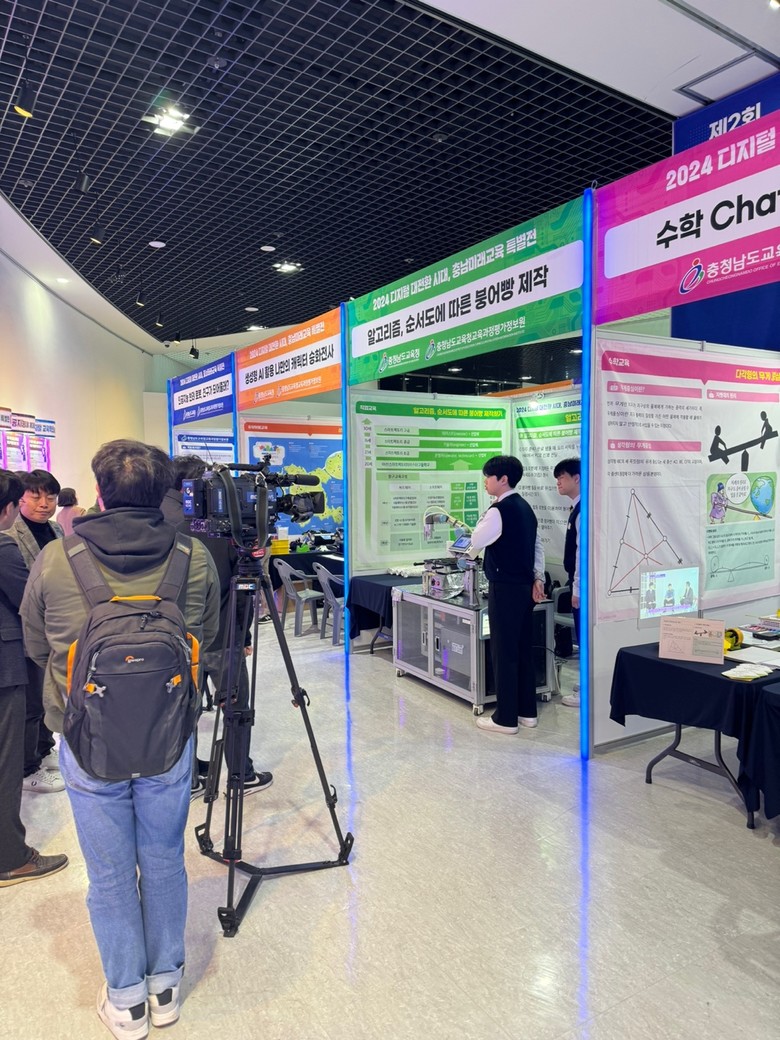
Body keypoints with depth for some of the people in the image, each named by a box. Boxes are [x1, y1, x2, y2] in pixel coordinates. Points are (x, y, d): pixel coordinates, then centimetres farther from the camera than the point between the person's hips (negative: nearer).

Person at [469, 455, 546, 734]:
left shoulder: (499, 510, -17)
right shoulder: (525, 508, 13)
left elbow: (477, 542, -12)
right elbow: (537, 545, 15)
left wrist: (482, 519, 4)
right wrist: (538, 578, 12)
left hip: (505, 589, -9)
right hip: (526, 587, 9)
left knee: (504, 652, -1)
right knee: (524, 649, 15)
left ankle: (506, 719, 8)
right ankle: (527, 712, 24)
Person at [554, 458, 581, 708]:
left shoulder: (583, 510, -19)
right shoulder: (575, 508, 13)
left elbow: (583, 550, -21)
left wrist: (577, 588, -20)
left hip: (582, 583, -10)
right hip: (577, 581, 10)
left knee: (585, 636, 0)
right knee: (582, 635, 18)